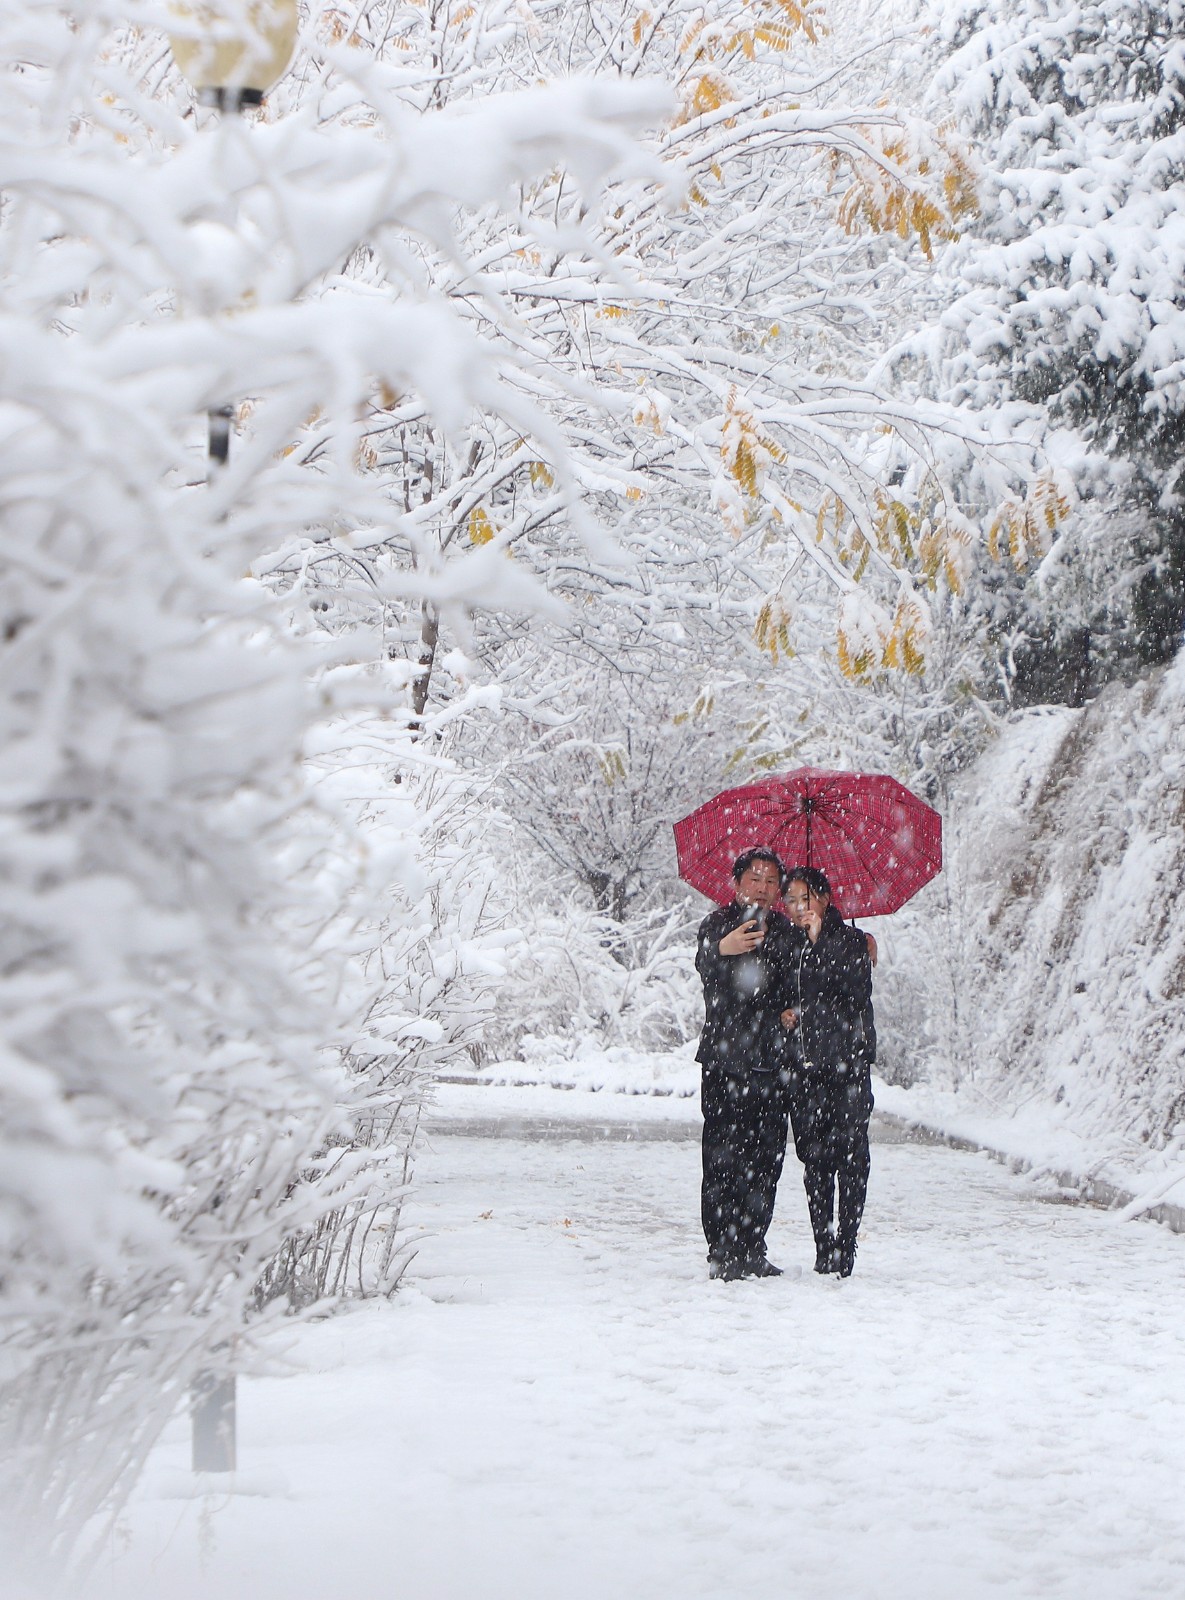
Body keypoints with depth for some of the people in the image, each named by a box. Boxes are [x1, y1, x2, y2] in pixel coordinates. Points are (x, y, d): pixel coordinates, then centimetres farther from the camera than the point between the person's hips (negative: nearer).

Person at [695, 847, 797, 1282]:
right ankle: (723, 1252, -4)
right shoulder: (719, 923, 3)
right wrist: (723, 949, -38)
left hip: (770, 1061, 4)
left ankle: (752, 1250, 11)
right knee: (724, 1154, -7)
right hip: (724, 1057, -4)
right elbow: (705, 966, -17)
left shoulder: (785, 930, 16)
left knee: (767, 1156, 3)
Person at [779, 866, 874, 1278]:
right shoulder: (787, 945, 16)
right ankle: (823, 1247, 7)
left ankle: (845, 1248, -5)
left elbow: (856, 988, -13)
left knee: (849, 1156, -8)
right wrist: (784, 1013, 3)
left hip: (847, 1062, -4)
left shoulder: (851, 940, 3)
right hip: (803, 1064, 4)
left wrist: (820, 941, -13)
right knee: (813, 1156, 2)